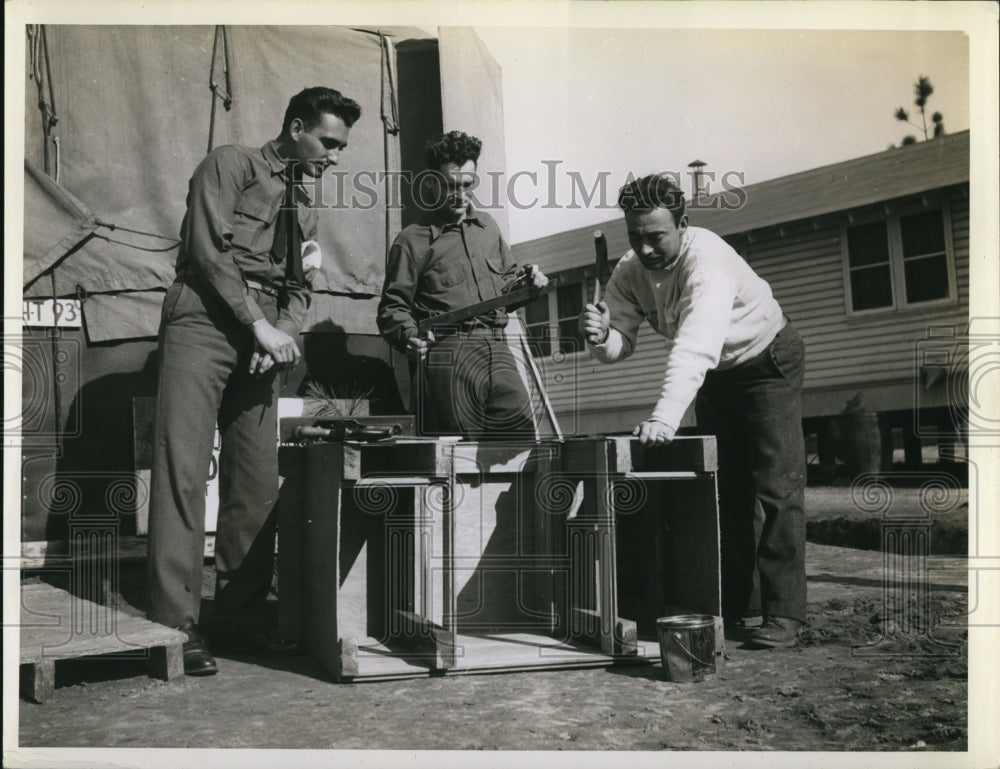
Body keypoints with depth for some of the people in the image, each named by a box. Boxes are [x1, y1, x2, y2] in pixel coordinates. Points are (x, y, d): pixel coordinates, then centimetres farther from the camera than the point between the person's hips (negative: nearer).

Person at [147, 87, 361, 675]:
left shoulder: (305, 206, 24)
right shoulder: (230, 165, 3)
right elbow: (208, 249, -8)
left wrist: (286, 333, -2)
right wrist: (259, 324, -12)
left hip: (264, 341, 7)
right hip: (204, 326, -6)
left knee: (258, 482, 0)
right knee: (184, 471, -12)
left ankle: (241, 616, 8)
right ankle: (177, 625, -11)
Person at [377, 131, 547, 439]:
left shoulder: (487, 226, 23)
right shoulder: (412, 240, 6)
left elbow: (507, 279, 35)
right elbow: (393, 307, 4)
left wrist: (527, 282, 12)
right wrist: (409, 335, -17)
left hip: (497, 351, 5)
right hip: (448, 358, -5)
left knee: (522, 432, -6)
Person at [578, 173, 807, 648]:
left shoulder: (706, 258, -35)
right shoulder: (629, 272, -14)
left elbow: (695, 343, -48)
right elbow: (619, 346, -17)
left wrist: (664, 418, -58)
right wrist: (600, 336, -41)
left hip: (767, 358, -6)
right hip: (715, 373, 7)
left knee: (777, 485, -12)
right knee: (724, 488, 8)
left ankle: (784, 613, -10)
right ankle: (731, 604, 16)